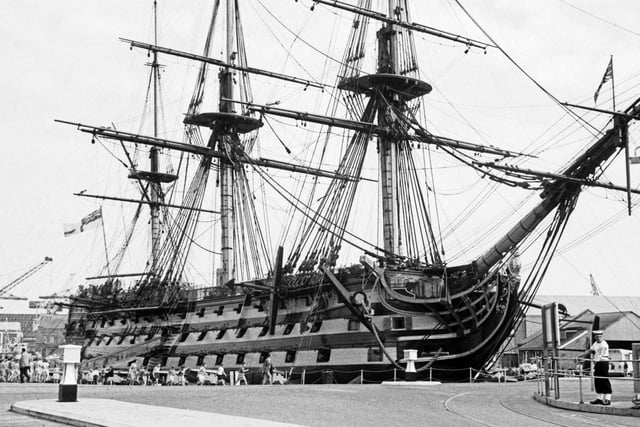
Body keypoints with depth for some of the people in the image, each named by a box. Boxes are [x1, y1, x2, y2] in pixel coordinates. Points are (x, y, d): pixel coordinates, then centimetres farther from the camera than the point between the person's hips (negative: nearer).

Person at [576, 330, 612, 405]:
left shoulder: (604, 344, -10)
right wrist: (579, 356, 16)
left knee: (605, 381, -8)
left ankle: (608, 399, -6)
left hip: (603, 363, -8)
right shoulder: (595, 344, 15)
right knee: (597, 381, 8)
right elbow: (589, 351, 20)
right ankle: (600, 398, 14)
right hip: (597, 363, 8)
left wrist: (598, 358, -38)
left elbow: (601, 353, -24)